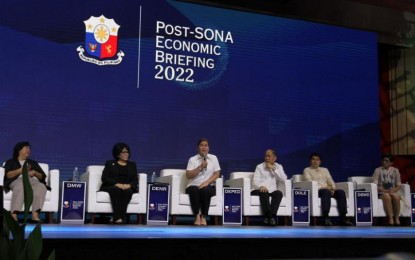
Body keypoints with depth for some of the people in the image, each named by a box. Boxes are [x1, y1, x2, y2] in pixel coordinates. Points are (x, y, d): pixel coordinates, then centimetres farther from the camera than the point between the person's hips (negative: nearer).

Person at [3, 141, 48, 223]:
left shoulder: (33, 163, 35)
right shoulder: (10, 162, 26)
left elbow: (43, 176, 21)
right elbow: (8, 175, 5)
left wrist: (35, 173, 0)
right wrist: (20, 170, -9)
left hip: (33, 180, 2)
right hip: (18, 180, -2)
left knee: (41, 187, -36)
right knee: (20, 186, -42)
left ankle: (35, 215, -50)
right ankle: (14, 215, -55)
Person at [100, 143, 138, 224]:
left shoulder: (132, 165, 21)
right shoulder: (110, 163, 15)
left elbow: (135, 180, 8)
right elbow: (104, 178, 0)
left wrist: (129, 185, -17)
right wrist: (117, 184, -18)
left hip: (127, 188, 2)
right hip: (111, 187, -1)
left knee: (128, 191, -34)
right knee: (116, 190, -36)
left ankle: (115, 218, -37)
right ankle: (118, 218, -43)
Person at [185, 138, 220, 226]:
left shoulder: (213, 158, 12)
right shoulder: (192, 159, 8)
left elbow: (216, 174, 4)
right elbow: (188, 176, -2)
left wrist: (206, 182, -12)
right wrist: (200, 167, -12)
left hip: (208, 186, 0)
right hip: (193, 186, 0)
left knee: (205, 190, -36)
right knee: (194, 190, -36)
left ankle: (204, 217, -28)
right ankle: (197, 216, -34)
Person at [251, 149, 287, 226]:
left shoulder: (278, 167, 18)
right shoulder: (259, 167, 11)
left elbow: (284, 179, -1)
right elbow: (255, 181, -1)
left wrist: (273, 169, -6)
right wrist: (261, 186, -25)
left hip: (272, 191, 2)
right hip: (261, 190, -2)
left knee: (279, 193, -30)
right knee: (264, 193, -35)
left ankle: (271, 216, -36)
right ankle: (270, 217, -38)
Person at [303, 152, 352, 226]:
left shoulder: (325, 170, 29)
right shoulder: (307, 170, 13)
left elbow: (330, 181, 17)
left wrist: (332, 188, -7)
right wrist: (324, 187, -16)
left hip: (328, 190, 5)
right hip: (316, 190, -5)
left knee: (341, 192, -25)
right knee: (326, 192, -38)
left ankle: (343, 218, -32)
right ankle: (326, 218, -45)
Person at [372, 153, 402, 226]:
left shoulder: (395, 170, 10)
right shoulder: (378, 170, 4)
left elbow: (398, 185, 8)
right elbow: (375, 185, -3)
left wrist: (393, 190, -13)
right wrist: (384, 190, -18)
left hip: (393, 192, 2)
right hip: (381, 192, -2)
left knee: (396, 196, -33)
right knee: (387, 196, -36)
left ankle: (396, 218, -26)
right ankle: (390, 218, -36)